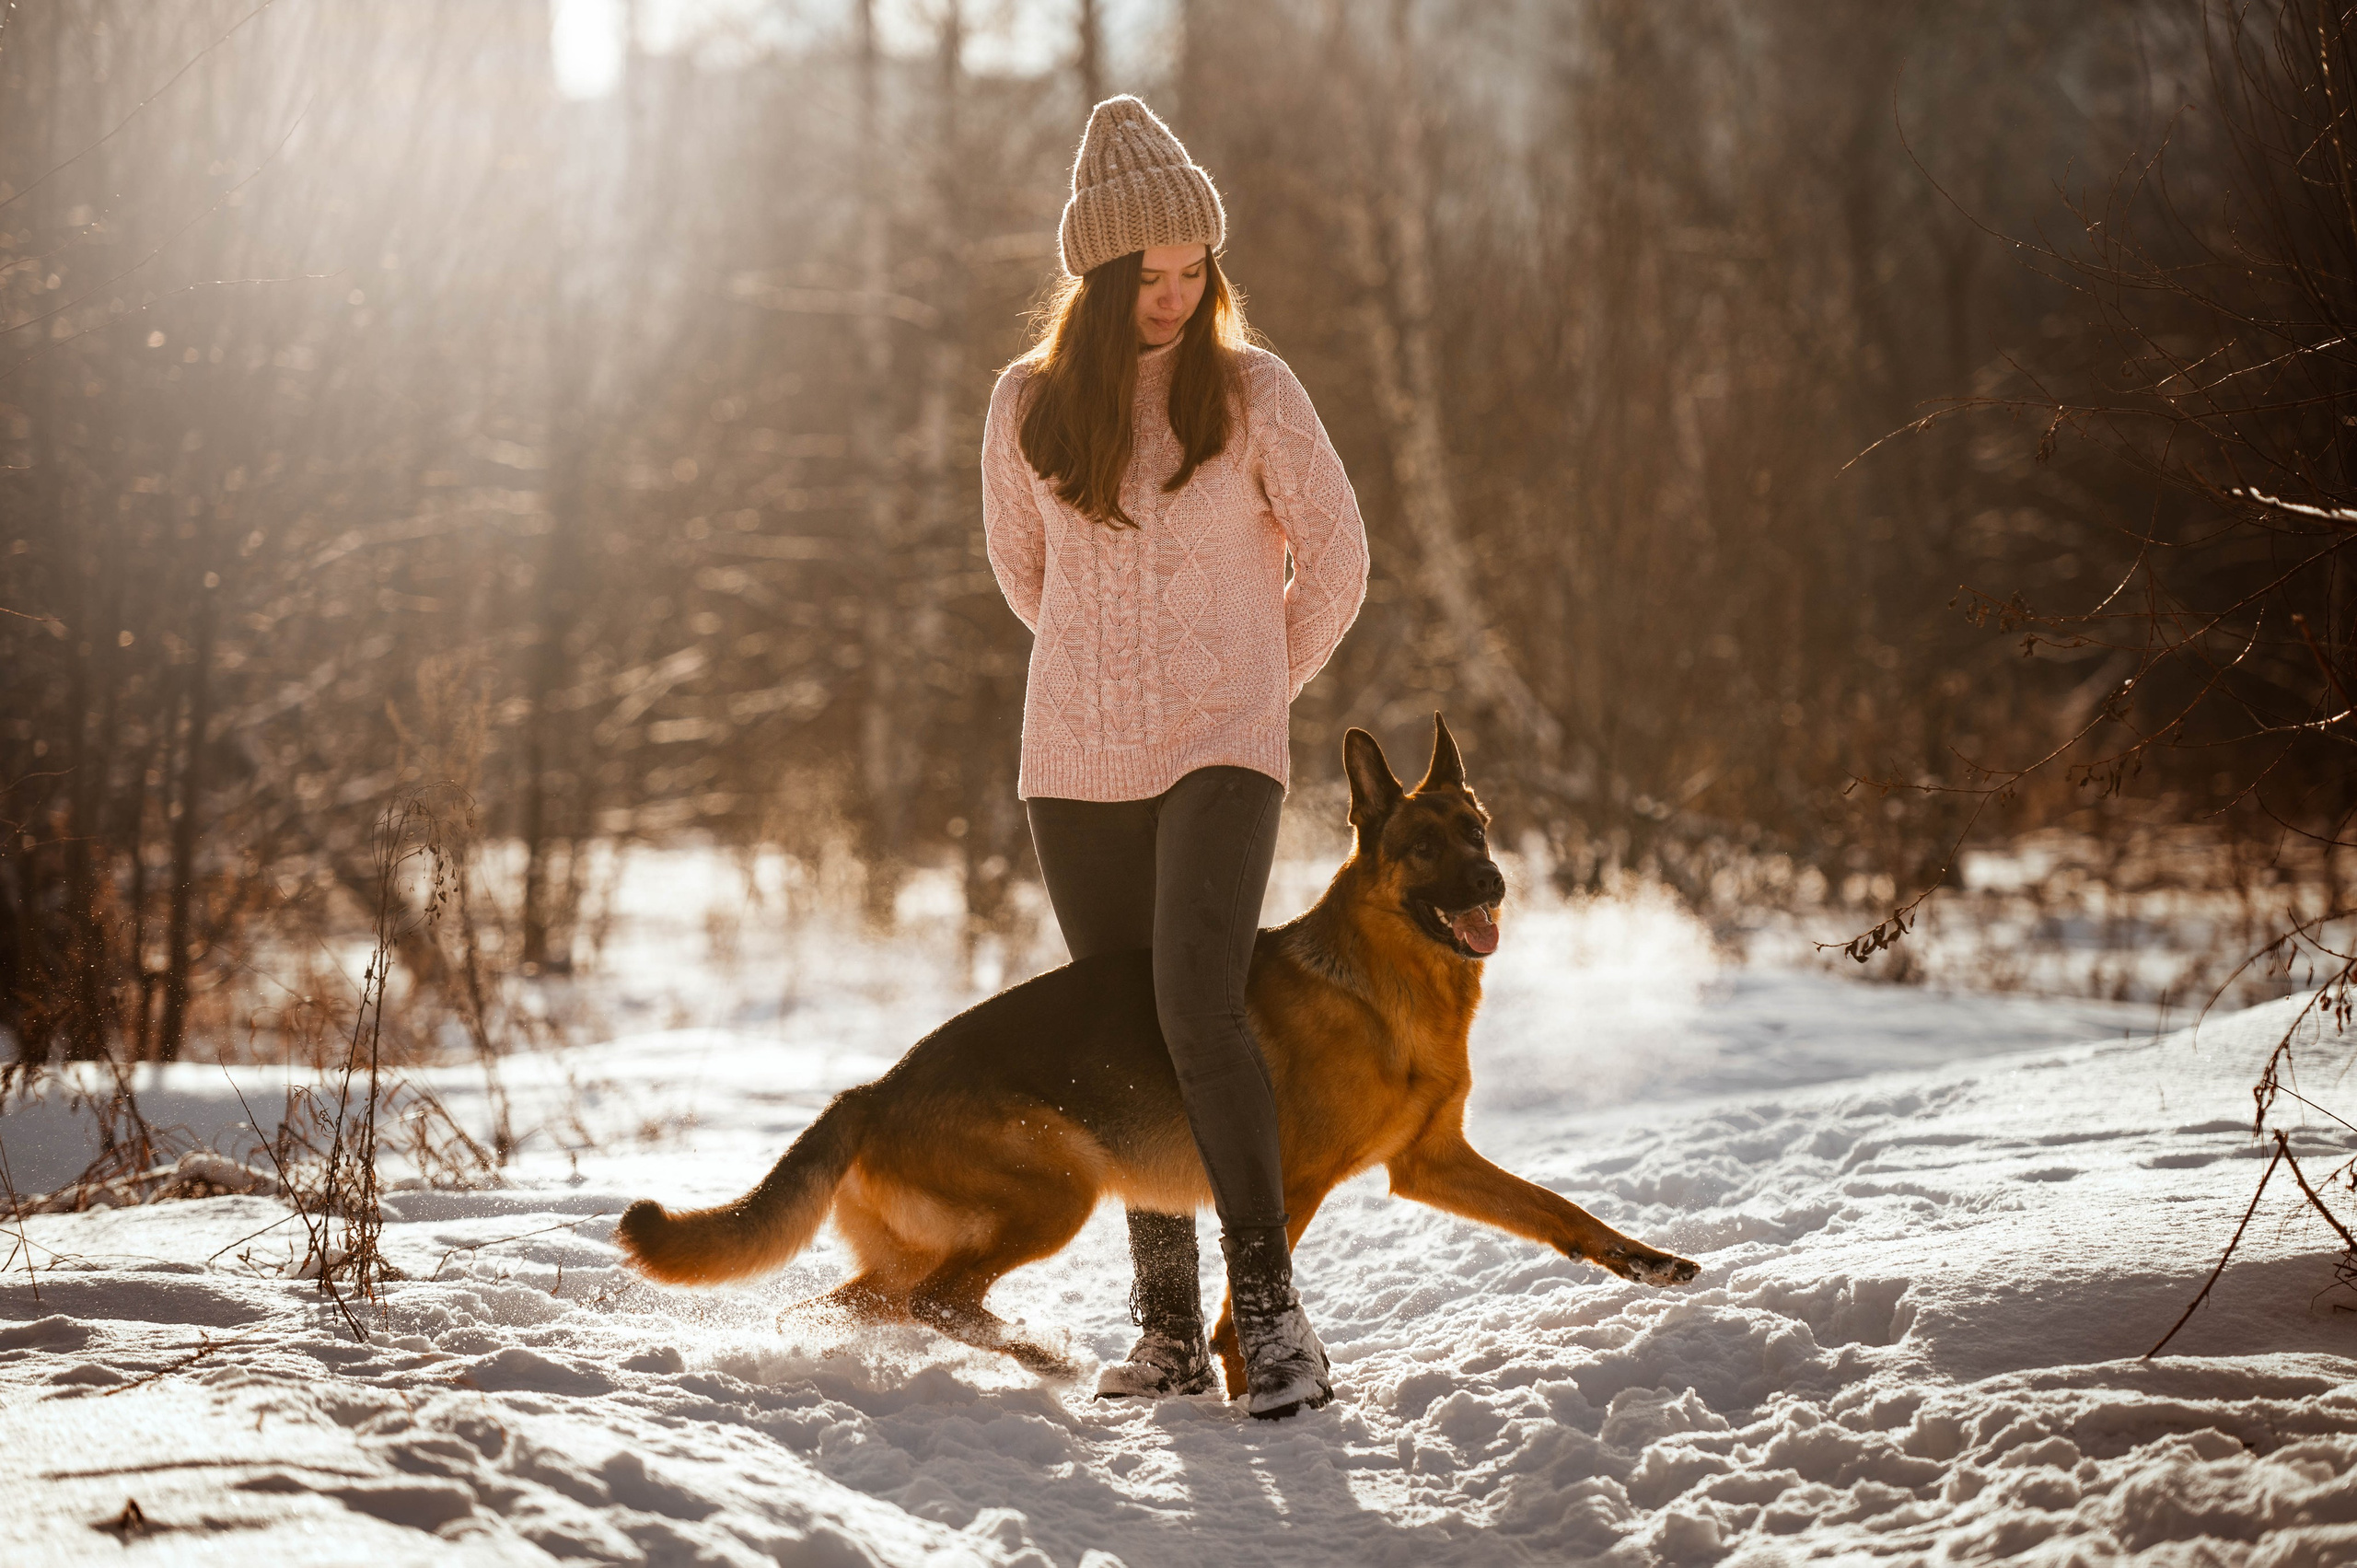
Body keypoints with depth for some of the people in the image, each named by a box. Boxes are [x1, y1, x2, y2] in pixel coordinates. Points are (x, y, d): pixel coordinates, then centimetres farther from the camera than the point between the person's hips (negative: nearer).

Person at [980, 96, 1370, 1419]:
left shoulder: (1252, 389, -2)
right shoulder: (1031, 403, 4)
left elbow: (1337, 557, 6)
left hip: (1222, 753, -3)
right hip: (1076, 762, 3)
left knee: (1198, 1006, -21)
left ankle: (1269, 1306, -14)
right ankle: (1168, 1327, 14)